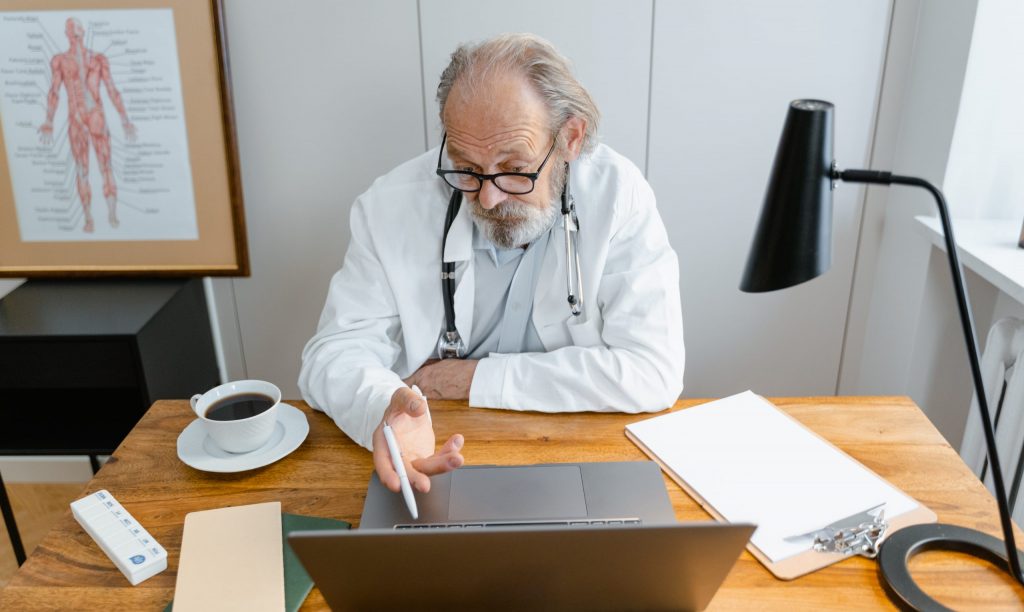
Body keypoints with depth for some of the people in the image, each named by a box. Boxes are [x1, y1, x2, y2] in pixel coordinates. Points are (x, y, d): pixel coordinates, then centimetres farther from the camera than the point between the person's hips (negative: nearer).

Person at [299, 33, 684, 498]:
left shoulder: (618, 196, -12)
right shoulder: (391, 207, -8)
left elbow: (652, 371, -17)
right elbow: (335, 353, -5)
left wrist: (475, 378, -15)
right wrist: (383, 407, -28)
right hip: (436, 456, 1)